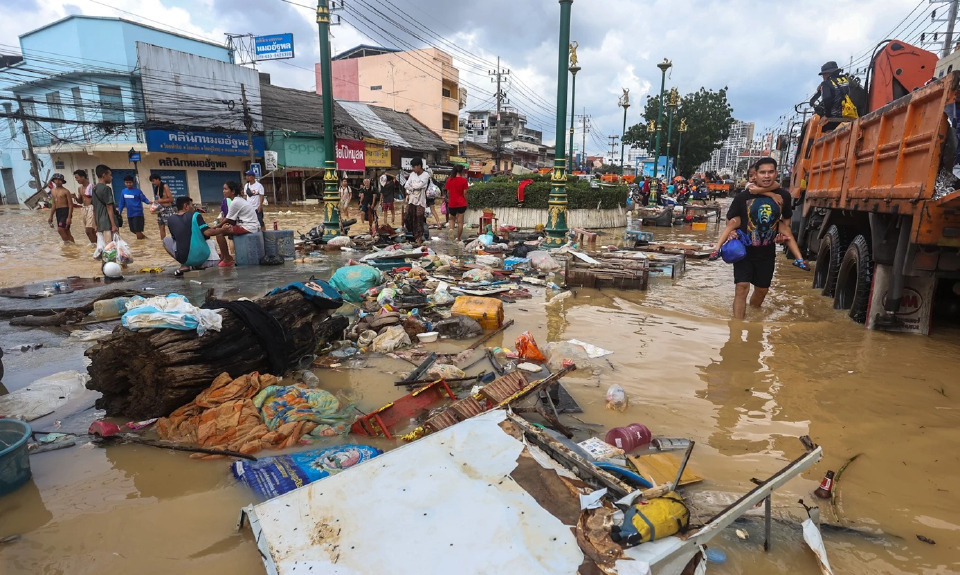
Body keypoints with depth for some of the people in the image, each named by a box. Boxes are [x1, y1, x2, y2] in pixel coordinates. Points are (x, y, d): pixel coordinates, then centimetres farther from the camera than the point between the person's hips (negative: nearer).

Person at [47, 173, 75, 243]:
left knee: (60, 229, -17)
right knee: (66, 231, 8)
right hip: (58, 212, 7)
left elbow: (70, 205, -10)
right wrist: (51, 216, 18)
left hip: (65, 211, -7)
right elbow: (54, 205, 20)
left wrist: (69, 217, -17)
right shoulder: (53, 191, 14)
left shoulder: (65, 191, -6)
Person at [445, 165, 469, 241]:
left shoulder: (449, 180, 0)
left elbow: (448, 193, 4)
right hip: (461, 203, -2)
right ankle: (458, 239, 8)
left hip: (452, 203, 2)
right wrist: (465, 202, 6)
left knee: (452, 220, 21)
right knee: (460, 222, 5)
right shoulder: (463, 180, -7)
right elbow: (464, 193, -6)